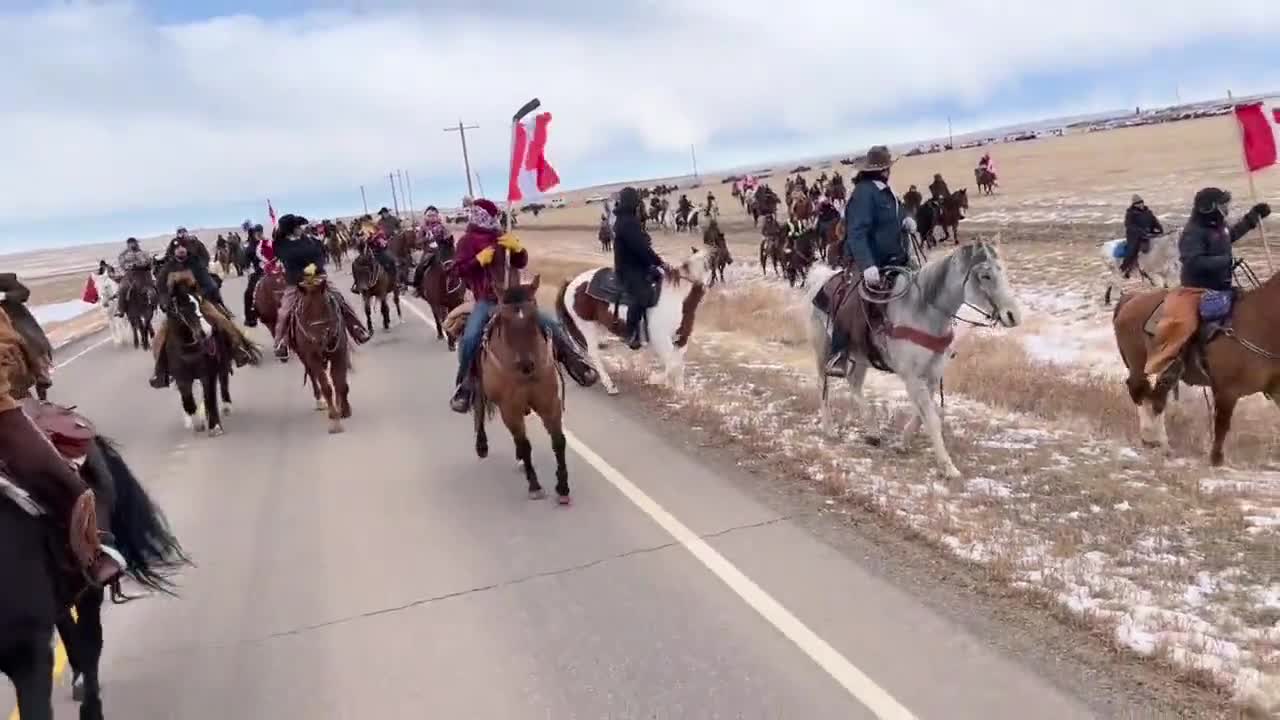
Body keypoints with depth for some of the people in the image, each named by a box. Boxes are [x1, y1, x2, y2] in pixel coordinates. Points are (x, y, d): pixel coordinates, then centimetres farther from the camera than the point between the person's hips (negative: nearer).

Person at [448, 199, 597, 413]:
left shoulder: (503, 238, 12)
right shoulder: (468, 241, 2)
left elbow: (521, 263, 8)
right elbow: (459, 269, -5)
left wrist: (517, 247, -12)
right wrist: (479, 259, -20)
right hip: (486, 301, -3)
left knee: (552, 326, -6)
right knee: (469, 338, -27)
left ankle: (574, 360, 9)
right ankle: (465, 386, -11)